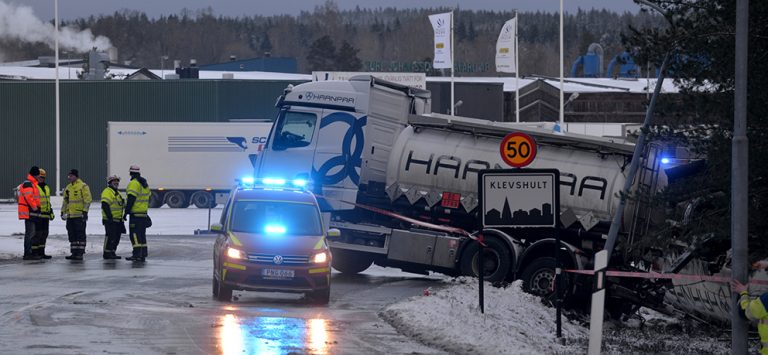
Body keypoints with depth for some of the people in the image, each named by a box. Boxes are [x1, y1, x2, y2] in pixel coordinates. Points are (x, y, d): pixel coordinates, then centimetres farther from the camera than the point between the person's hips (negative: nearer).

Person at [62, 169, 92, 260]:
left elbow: (87, 200, -10)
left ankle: (80, 253, -5)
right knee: (72, 235, 8)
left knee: (80, 234, -6)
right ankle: (74, 253, 12)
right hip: (70, 215, 8)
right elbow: (65, 201, 24)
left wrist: (85, 212, -17)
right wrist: (63, 212, 17)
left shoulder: (83, 186, -6)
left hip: (80, 215, -8)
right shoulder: (68, 188, 17)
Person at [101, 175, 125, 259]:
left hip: (117, 220, 9)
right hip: (110, 220, -9)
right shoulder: (107, 192, -9)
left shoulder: (117, 193, 22)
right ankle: (107, 253, -6)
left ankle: (112, 252, 16)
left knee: (116, 237, 9)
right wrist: (110, 217, -24)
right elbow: (105, 205, -19)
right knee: (110, 236, -10)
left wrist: (121, 219, 25)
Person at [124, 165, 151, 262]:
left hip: (135, 214, -9)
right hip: (144, 213, 9)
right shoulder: (144, 184, 15)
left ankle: (137, 254, -14)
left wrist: (126, 212, -16)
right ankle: (143, 254, 14)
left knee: (134, 233, -8)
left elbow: (131, 200, -19)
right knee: (142, 234, 13)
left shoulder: (133, 184, -13)